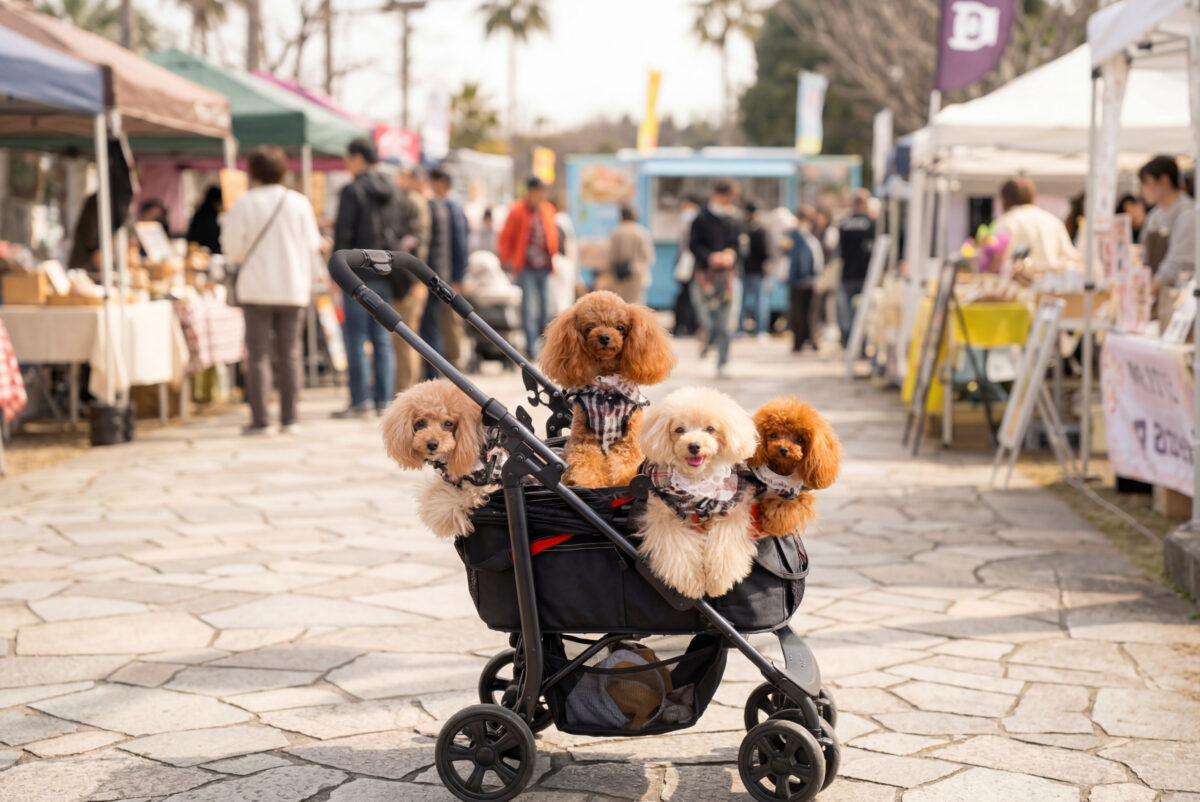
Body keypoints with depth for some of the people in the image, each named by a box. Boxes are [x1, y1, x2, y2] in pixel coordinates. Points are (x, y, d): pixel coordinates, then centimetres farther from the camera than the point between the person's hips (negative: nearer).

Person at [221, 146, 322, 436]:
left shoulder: (245, 203, -5)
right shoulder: (299, 202, 2)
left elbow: (232, 246, -4)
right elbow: (312, 246, 4)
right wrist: (308, 277, 18)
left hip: (257, 289, -2)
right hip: (294, 289, 2)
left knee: (258, 355, 2)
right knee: (290, 354, 7)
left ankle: (259, 420, 0)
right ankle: (288, 419, 5)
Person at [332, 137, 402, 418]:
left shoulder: (352, 191, -10)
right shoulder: (391, 191, 10)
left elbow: (343, 233, -11)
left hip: (359, 271, -6)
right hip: (385, 272, 7)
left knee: (356, 338, -3)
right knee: (382, 338, 8)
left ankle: (361, 400, -5)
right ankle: (383, 400, 8)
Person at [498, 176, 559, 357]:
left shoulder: (548, 210, 11)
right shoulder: (517, 211, -6)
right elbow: (505, 238, -2)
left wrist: (553, 257, 11)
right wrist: (509, 263, -7)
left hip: (544, 267, 5)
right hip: (526, 269, -5)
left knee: (545, 309, 6)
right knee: (529, 307, -9)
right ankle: (531, 346, -6)